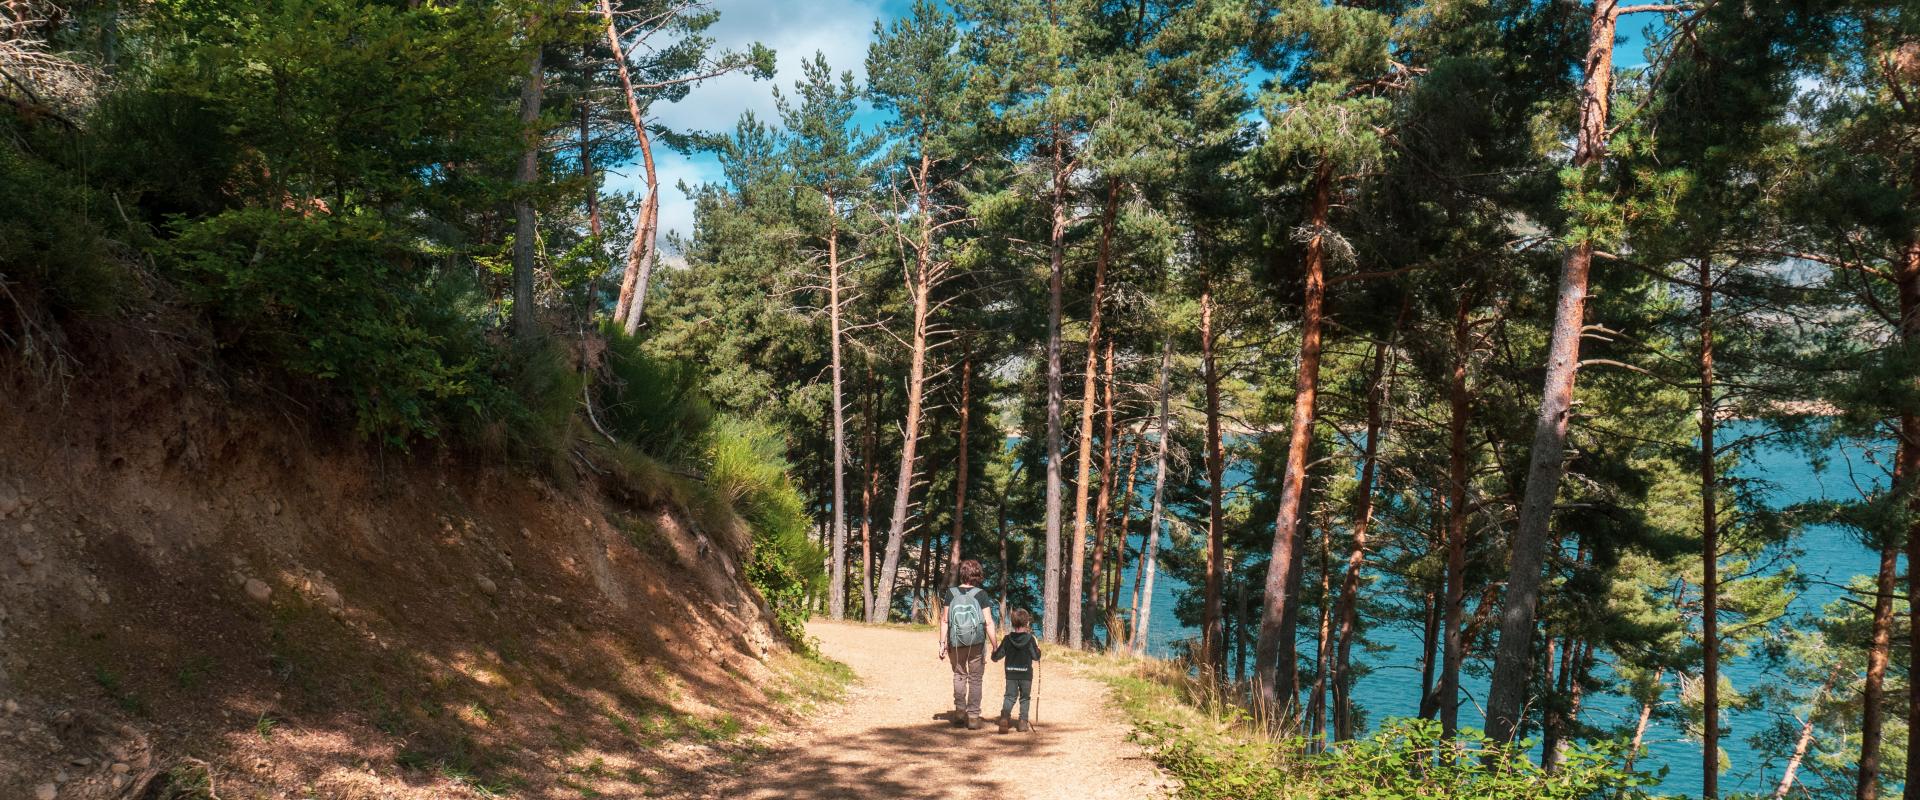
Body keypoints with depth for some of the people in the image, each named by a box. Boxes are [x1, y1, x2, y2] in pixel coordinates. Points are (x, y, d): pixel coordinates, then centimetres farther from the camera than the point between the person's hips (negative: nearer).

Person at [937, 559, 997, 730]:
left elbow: (944, 620, -3)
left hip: (956, 643, 1)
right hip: (977, 643, -1)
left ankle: (960, 709, 10)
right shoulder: (980, 594, -10)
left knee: (959, 675, 20)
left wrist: (942, 643, 4)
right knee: (975, 679, 10)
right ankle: (973, 716, 9)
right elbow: (988, 623, -11)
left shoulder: (951, 593, -5)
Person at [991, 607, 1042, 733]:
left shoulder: (1007, 639, -2)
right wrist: (1037, 647, 12)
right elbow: (1036, 657, -5)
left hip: (1011, 674, 2)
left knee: (1010, 696, 8)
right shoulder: (1030, 639, -9)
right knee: (1024, 698, 11)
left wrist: (995, 649, 21)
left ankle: (1005, 716, -15)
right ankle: (1023, 722, 7)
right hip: (1026, 674, -1)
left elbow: (996, 657, 1)